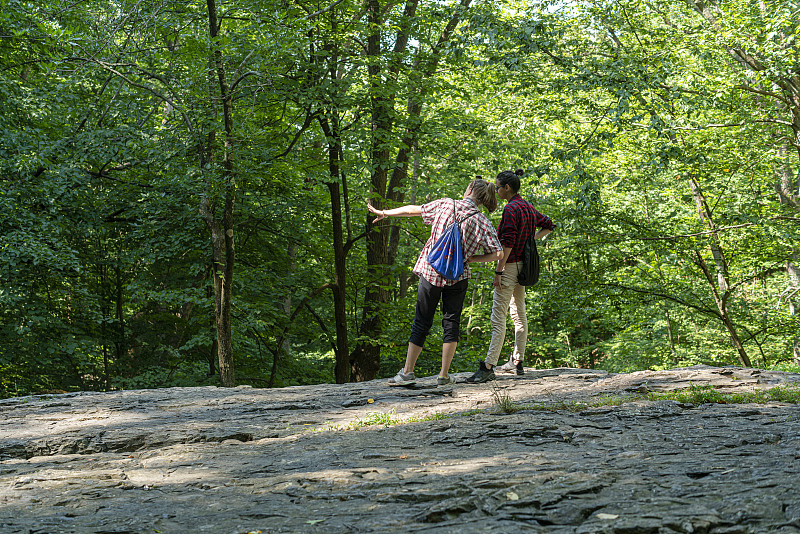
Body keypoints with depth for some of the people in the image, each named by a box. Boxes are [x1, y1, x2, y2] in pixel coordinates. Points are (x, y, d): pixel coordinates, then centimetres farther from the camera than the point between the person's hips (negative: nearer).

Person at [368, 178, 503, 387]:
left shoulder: (445, 204, -2)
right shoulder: (482, 222, -4)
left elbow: (412, 210, 8)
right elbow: (497, 253, -10)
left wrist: (384, 213, 21)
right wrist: (471, 259, 1)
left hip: (431, 272, 0)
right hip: (457, 277, 0)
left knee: (421, 323, 9)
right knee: (451, 323, 10)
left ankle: (407, 372, 9)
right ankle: (444, 375, 6)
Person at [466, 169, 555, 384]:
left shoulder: (511, 209, -16)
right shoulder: (527, 206, 11)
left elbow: (507, 243, -21)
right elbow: (549, 225, 25)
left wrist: (498, 271, -19)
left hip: (510, 265, -10)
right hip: (522, 266, 10)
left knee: (498, 318, -13)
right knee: (519, 314, 15)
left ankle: (488, 367, -16)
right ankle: (517, 361, 21)